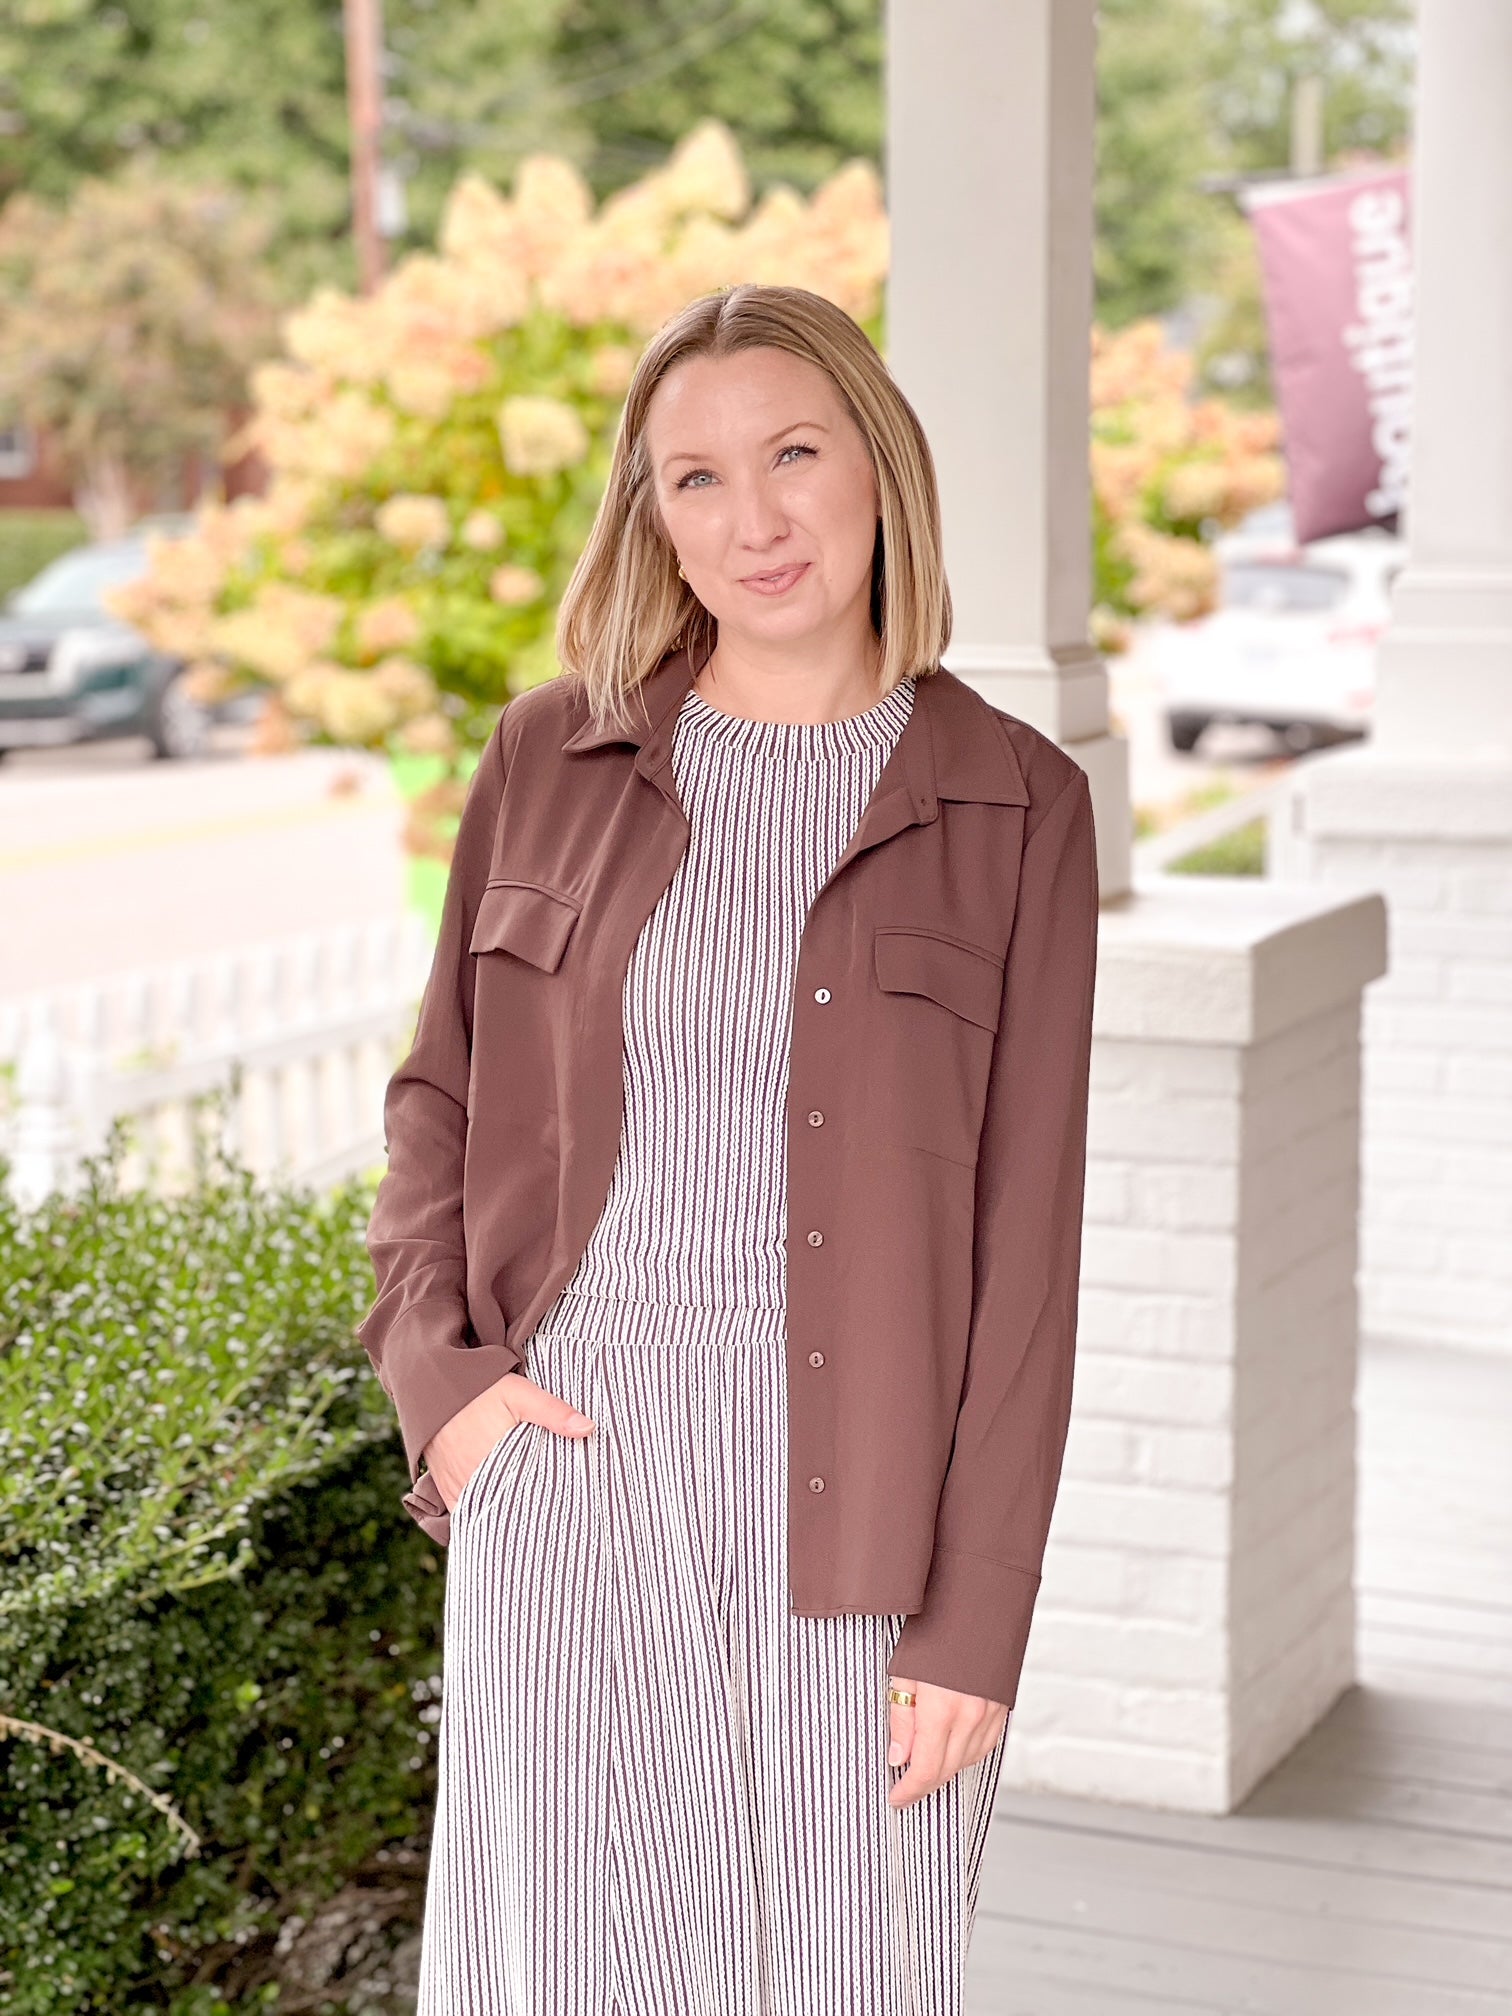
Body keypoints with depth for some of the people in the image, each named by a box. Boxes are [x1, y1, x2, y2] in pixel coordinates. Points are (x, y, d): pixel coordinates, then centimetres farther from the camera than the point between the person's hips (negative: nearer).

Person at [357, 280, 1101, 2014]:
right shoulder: (550, 760, 5)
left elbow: (1025, 1235, -3)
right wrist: (434, 1371, -1)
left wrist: (974, 1618, -6)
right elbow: (439, 1095, 15)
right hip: (567, 1465, 1)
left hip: (864, 1485, -1)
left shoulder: (1013, 804, 0)